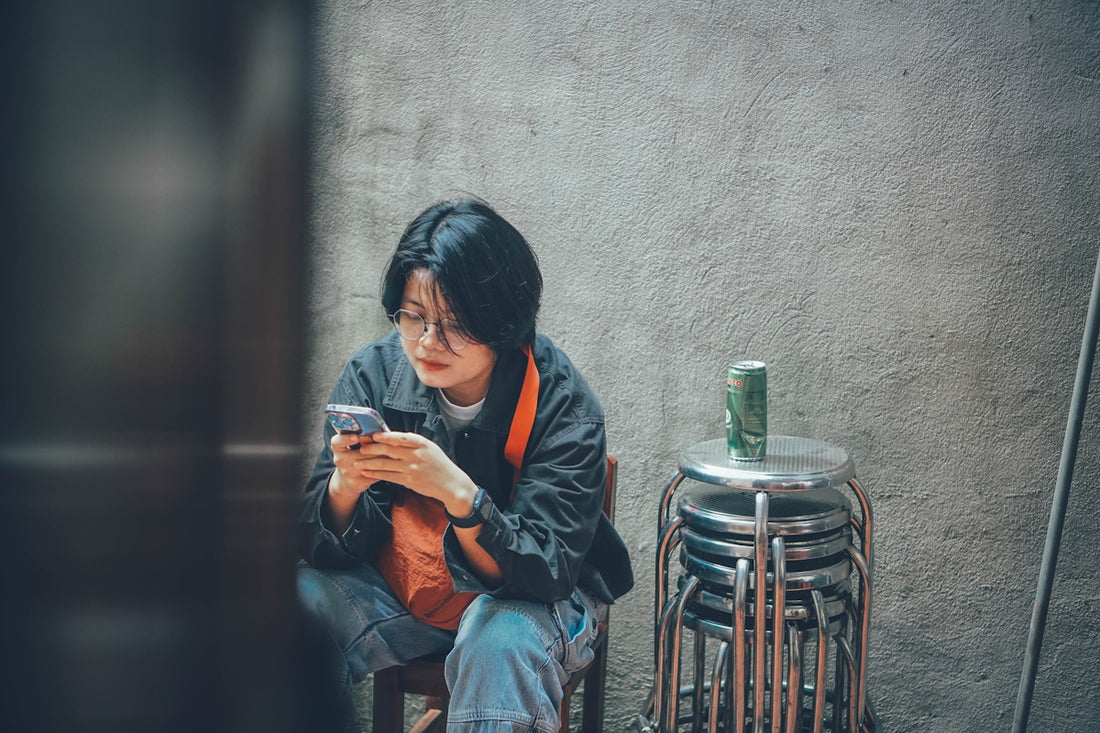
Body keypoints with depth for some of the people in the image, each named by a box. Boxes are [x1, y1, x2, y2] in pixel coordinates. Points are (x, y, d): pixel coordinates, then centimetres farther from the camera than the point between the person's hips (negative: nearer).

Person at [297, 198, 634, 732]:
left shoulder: (563, 407, -21)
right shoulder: (375, 373, -12)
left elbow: (545, 574, -26)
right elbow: (325, 549, -11)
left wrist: (455, 491, -43)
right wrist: (345, 486, -35)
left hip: (526, 602, -2)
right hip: (396, 593, 3)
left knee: (500, 639, -35)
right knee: (299, 602, -24)